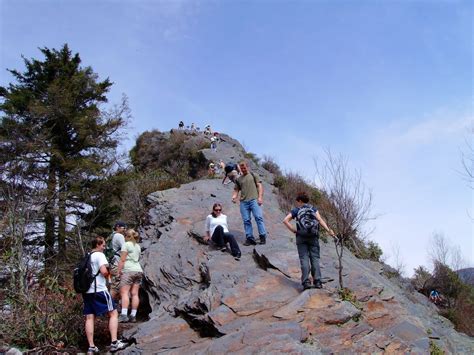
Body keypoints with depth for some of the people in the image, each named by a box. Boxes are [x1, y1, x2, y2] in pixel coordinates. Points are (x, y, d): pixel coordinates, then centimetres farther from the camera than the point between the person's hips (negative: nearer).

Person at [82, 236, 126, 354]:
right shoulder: (99, 255, -7)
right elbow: (104, 271, -19)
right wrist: (108, 274, 2)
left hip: (86, 291, 7)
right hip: (99, 290, -7)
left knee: (89, 318, 6)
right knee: (113, 313, 1)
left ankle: (91, 347, 5)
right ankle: (114, 343, -4)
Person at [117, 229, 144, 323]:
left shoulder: (126, 244, -1)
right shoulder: (138, 246, 19)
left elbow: (122, 260, -6)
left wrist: (119, 270, -3)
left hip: (128, 270, -7)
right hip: (138, 270, 7)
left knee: (124, 292, -9)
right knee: (135, 294, 3)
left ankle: (124, 315, -18)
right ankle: (133, 316, 1)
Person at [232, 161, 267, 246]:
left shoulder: (253, 175, 13)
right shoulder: (238, 179, 21)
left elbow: (259, 186, 6)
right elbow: (236, 190, 18)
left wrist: (260, 197, -6)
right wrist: (234, 197, -4)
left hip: (254, 200, -3)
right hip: (243, 201, 3)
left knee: (258, 217, -12)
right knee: (246, 220, 0)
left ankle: (263, 236, -8)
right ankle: (249, 238, 3)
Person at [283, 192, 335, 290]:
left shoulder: (296, 210, 13)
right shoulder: (313, 209, 15)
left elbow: (285, 220, 0)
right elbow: (320, 219, -2)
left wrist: (293, 230, 2)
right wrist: (328, 230, -9)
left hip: (301, 237, -1)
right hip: (313, 236, 1)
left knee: (304, 259, -3)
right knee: (315, 258, 2)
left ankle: (306, 281, -13)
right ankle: (317, 281, -7)